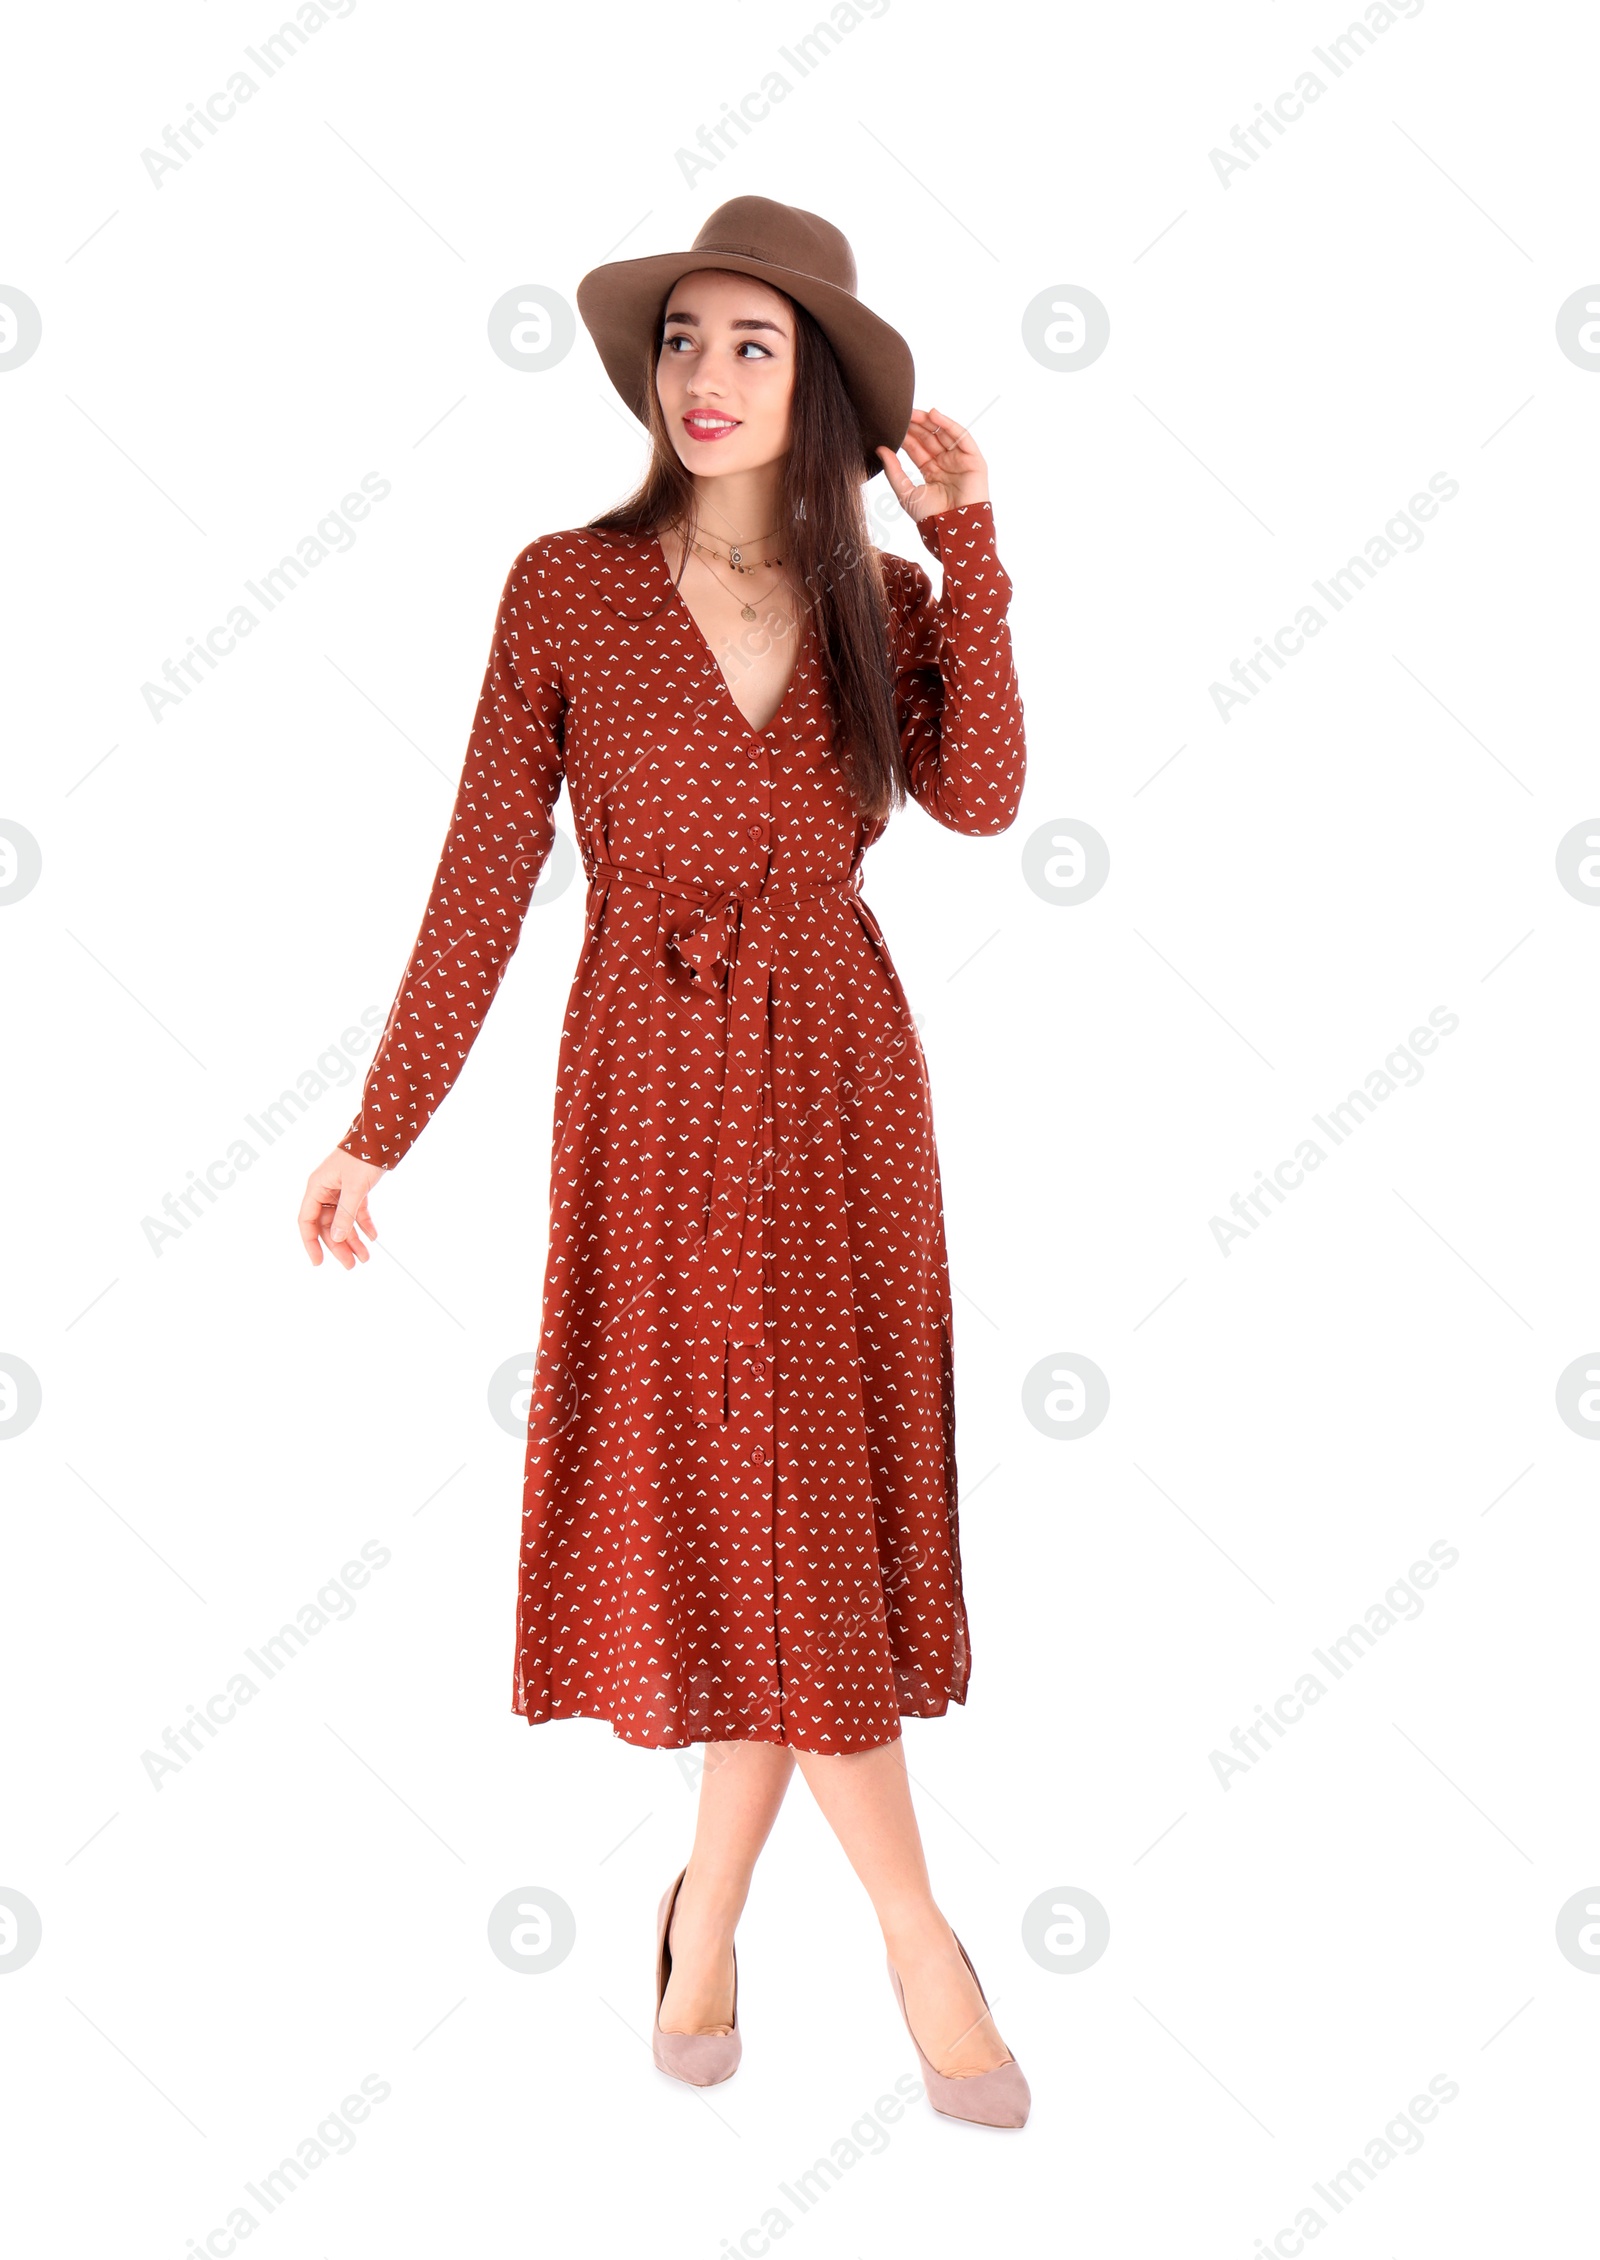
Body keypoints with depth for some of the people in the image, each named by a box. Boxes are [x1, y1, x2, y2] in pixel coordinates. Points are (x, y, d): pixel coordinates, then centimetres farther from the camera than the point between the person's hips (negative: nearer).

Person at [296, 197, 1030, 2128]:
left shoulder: (881, 603, 5)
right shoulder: (567, 589, -2)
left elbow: (979, 797, -13)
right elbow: (482, 880, -2)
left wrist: (965, 544, -10)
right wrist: (376, 1132, -4)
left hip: (843, 1091, 3)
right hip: (657, 1095, -2)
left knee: (804, 1503, 7)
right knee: (754, 1504, -1)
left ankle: (711, 1911, 26)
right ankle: (912, 1926, 15)